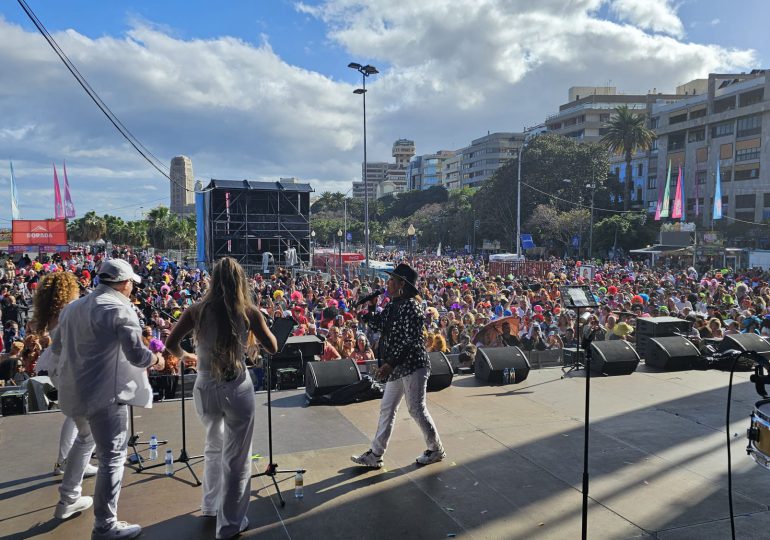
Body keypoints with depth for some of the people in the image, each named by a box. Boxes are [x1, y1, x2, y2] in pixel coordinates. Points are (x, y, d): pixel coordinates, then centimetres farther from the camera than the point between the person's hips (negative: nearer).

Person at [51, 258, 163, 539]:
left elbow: (56, 346, 19)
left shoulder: (73, 307, 10)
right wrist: (156, 358, 1)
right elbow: (137, 356, -18)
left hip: (73, 390, 9)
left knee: (85, 438, 31)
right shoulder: (120, 309, -14)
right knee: (112, 457, 0)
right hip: (105, 393, -8)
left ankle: (68, 500, 41)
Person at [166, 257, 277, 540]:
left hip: (205, 388, 3)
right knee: (236, 458, 12)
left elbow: (170, 343, 3)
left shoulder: (197, 310, -3)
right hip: (237, 388, -3)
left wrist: (184, 355, 23)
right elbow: (273, 348, -1)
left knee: (214, 448, 28)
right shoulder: (248, 311, -8)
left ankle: (210, 505, 45)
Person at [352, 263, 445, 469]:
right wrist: (370, 307, 2)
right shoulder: (392, 306, 10)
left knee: (416, 409, 2)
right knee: (386, 410, 11)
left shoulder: (410, 307, -17)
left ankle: (436, 450, 21)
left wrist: (391, 363, -23)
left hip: (412, 365, -9)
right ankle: (375, 455, 19)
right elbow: (377, 324, 16)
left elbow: (411, 341, -21)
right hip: (396, 368, 9)